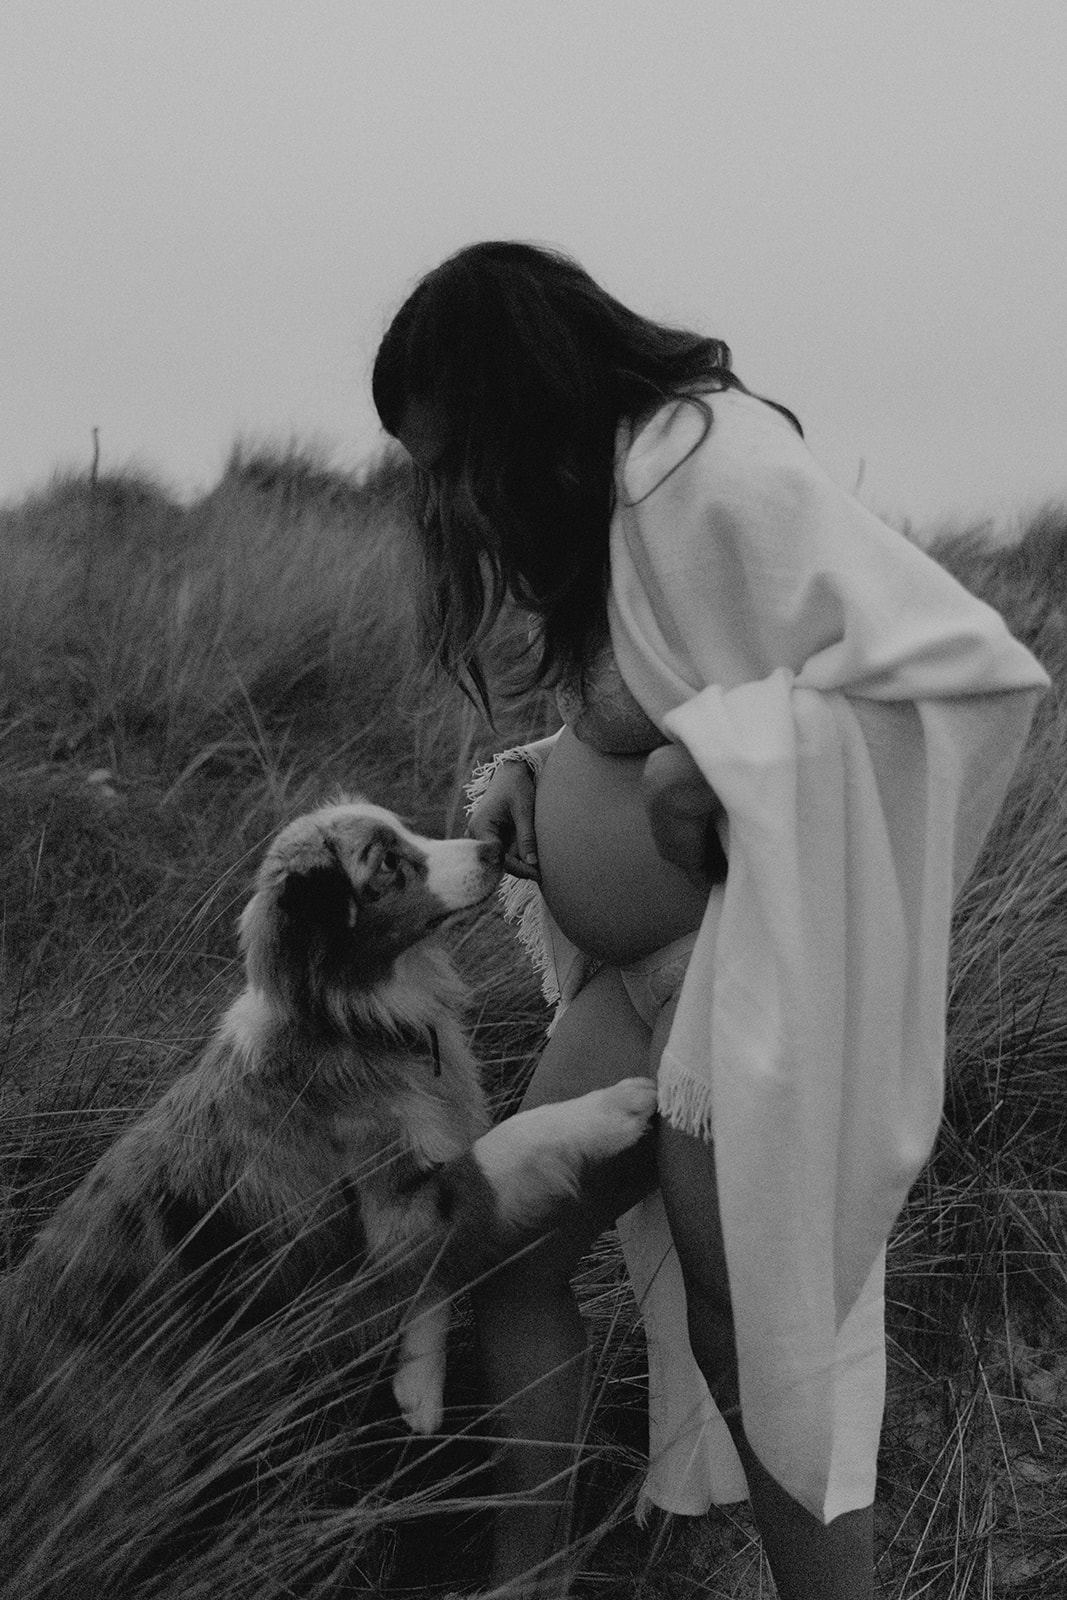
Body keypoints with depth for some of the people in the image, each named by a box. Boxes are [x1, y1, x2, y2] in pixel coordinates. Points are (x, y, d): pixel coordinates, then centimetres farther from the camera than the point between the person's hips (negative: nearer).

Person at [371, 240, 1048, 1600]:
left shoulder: (718, 467, -20)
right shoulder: (597, 502, 8)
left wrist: (716, 760, -24)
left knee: (752, 1337, 3)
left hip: (770, 963, -9)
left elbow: (976, 674, -26)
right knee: (512, 1254, 8)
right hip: (648, 956, 9)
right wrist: (530, 778, -1)